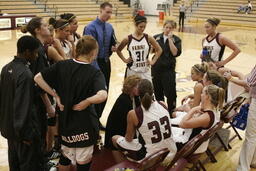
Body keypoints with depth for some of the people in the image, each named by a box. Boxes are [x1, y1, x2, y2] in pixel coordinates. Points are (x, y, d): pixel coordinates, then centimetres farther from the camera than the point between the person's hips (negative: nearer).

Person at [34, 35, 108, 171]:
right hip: (84, 124, -4)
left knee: (66, 155, 28)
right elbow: (102, 95, -35)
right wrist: (86, 102, -19)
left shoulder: (62, 66, -5)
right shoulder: (95, 73, -18)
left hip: (64, 120, 5)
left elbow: (38, 78, -5)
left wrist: (56, 95, -3)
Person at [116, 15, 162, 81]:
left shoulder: (148, 38, -2)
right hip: (132, 71, 0)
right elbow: (118, 50, 12)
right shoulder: (128, 39, -4)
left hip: (145, 71, 1)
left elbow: (159, 50, 8)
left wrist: (153, 61, 1)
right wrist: (124, 60, 2)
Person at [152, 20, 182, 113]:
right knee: (157, 91, 13)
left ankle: (171, 112, 10)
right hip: (156, 68, 3)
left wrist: (170, 39, -14)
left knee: (170, 92, -3)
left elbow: (175, 53, -15)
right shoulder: (156, 37, 6)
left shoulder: (176, 39, 0)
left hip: (169, 69, -3)